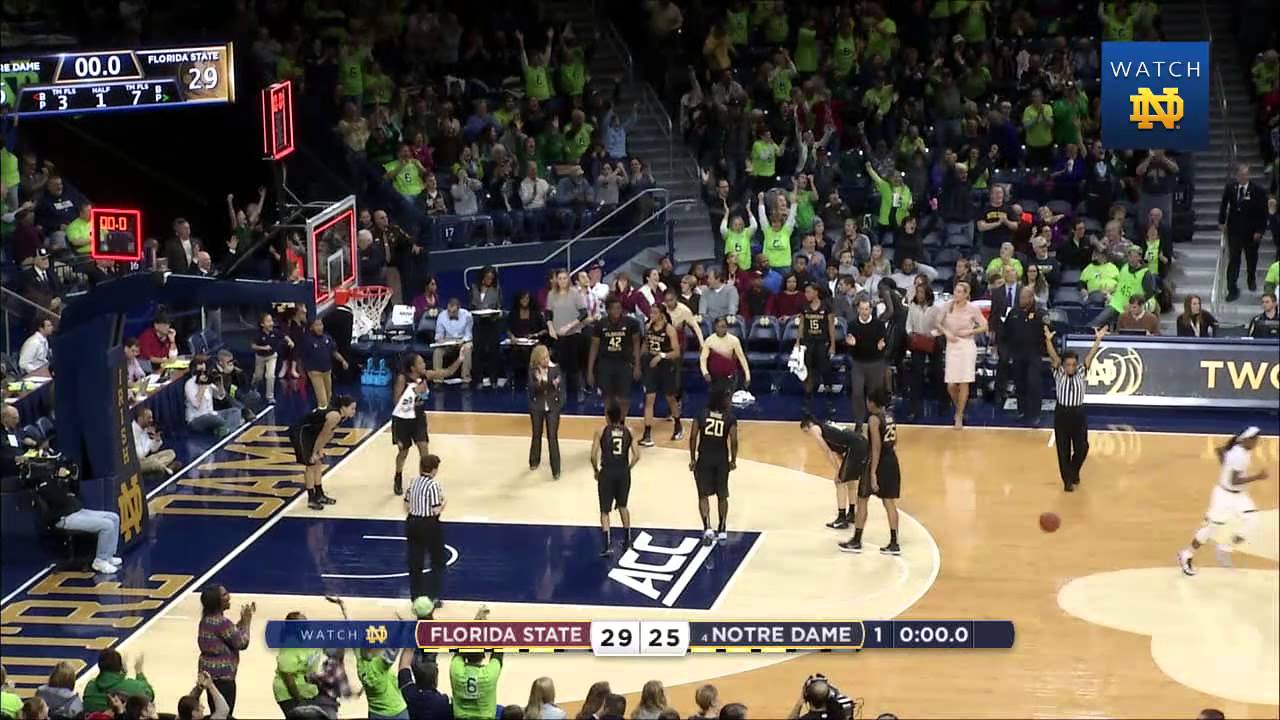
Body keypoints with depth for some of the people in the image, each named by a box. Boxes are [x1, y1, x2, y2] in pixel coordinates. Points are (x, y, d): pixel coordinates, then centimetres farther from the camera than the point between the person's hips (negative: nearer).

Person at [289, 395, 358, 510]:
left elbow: (328, 435, 11)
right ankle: (311, 499, 2)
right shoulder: (334, 416, -26)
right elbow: (322, 435, -19)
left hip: (309, 432, 10)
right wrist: (314, 453, -10)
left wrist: (319, 450, 11)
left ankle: (319, 495, 26)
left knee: (318, 463, 15)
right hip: (299, 432, -10)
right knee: (311, 464, -6)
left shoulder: (340, 416, 3)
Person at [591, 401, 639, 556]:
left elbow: (593, 455, -8)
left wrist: (596, 470, 8)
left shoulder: (602, 431, -4)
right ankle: (627, 540, 34)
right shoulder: (627, 431, 3)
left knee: (605, 511, 3)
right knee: (622, 506, 26)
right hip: (623, 472, 3)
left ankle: (606, 546, -12)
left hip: (607, 472, -3)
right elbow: (636, 456, 0)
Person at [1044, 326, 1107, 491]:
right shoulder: (1059, 374, -5)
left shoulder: (1080, 373, -2)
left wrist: (1098, 340, -25)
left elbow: (1090, 356, -12)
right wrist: (1048, 339, -34)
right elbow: (1053, 356, -19)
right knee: (1063, 450, 4)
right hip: (1062, 414, -1)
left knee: (1081, 448, 6)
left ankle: (1074, 472, 36)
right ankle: (1067, 480, 17)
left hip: (1078, 414, 1)